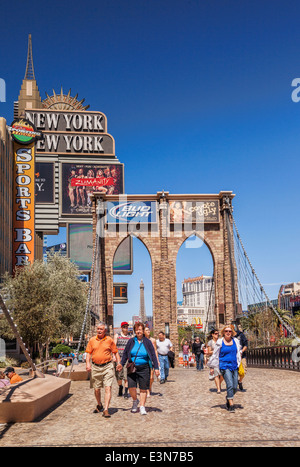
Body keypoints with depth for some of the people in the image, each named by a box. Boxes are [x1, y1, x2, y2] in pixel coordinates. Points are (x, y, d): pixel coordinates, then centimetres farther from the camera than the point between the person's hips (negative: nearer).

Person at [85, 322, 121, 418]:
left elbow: (116, 352, 8)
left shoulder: (109, 340, 2)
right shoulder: (92, 340, 6)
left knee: (108, 388, -11)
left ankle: (106, 410, -12)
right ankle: (99, 405, 36)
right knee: (96, 389, 11)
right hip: (95, 367, 2)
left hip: (107, 367, -2)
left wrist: (118, 363, -3)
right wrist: (88, 363, -7)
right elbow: (88, 353, 8)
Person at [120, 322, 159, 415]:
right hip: (132, 367, 1)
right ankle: (135, 401, 18)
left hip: (144, 368, 0)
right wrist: (121, 364, 7)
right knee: (131, 387, -10)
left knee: (143, 389, 2)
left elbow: (153, 355, 4)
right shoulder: (131, 341, 4)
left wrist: (156, 368, -1)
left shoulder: (147, 342, 2)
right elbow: (125, 353, 12)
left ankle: (142, 407, 15)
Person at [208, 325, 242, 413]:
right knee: (230, 385, -16)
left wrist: (240, 364, 9)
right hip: (224, 366, -4)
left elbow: (238, 353, 17)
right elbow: (215, 355, 6)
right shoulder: (220, 342, 0)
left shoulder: (236, 341, 9)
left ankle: (228, 398, 30)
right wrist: (212, 367, 9)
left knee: (235, 387, 3)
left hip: (234, 366, 4)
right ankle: (231, 405, -8)